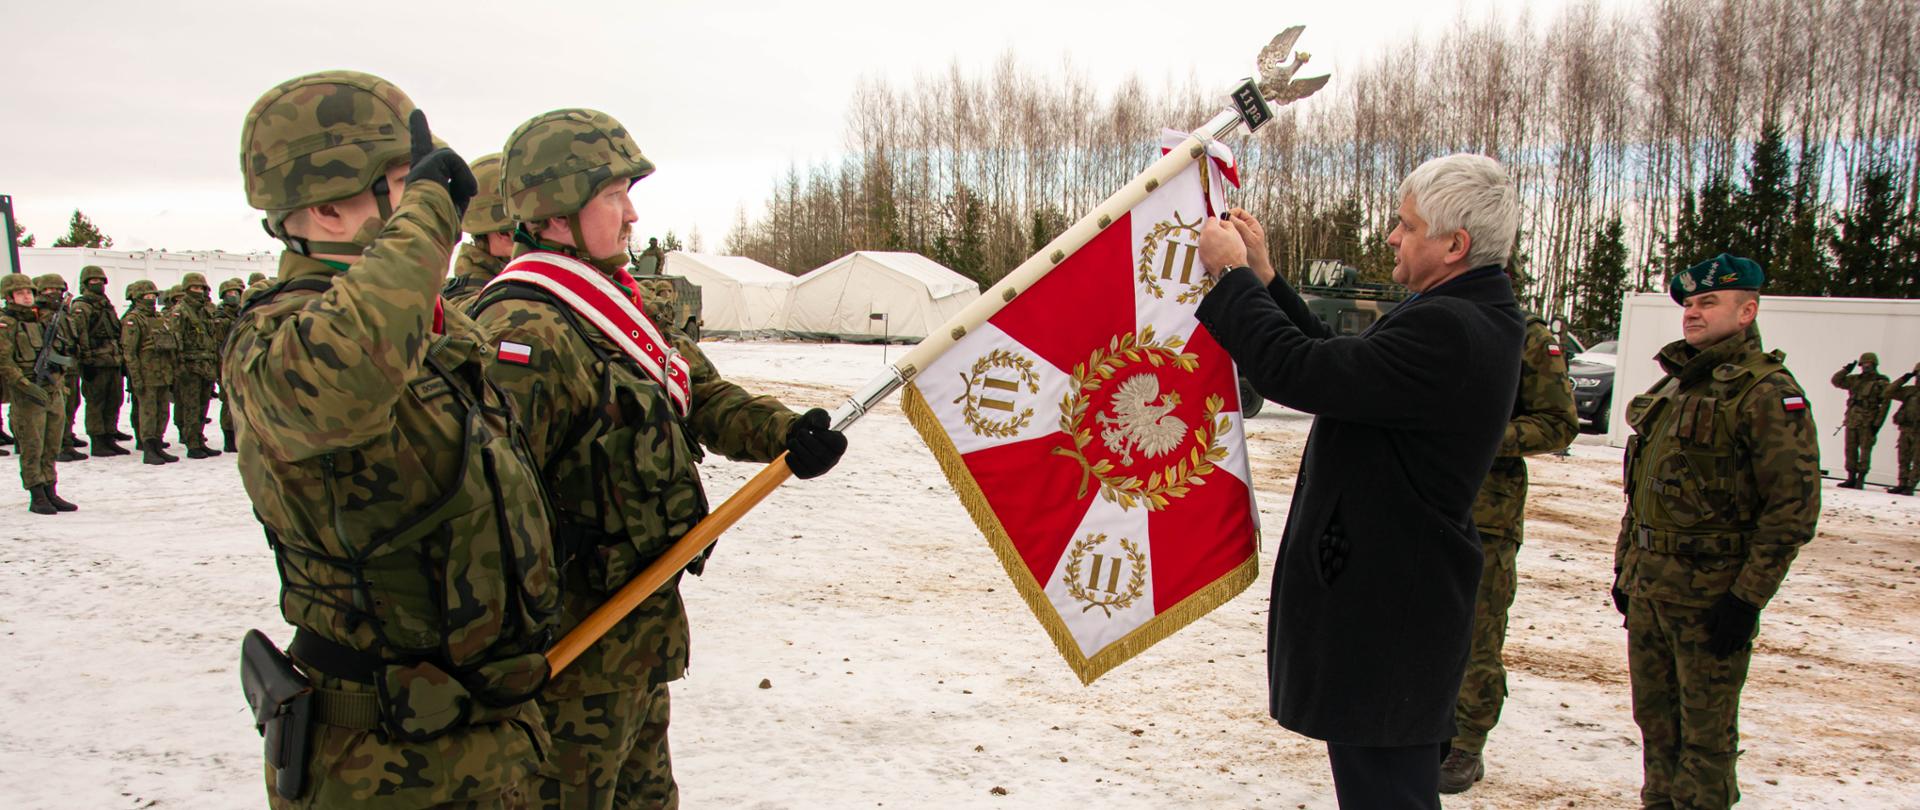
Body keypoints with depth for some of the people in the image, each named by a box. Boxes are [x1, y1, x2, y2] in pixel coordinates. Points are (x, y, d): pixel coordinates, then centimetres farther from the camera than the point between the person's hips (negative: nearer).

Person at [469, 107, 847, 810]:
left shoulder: (613, 306, 10)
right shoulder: (525, 332, -24)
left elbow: (701, 395, 9)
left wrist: (784, 434, -9)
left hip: (646, 614, 10)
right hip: (575, 635, -10)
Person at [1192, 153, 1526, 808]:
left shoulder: (1446, 331, -25)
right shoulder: (1471, 319, 10)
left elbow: (1298, 372, -28)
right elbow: (1337, 362, 14)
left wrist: (1232, 274, -14)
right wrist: (1264, 277, 10)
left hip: (1384, 612, -11)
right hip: (1401, 590, 11)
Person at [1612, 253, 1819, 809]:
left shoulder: (1767, 392, -11)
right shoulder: (1673, 385, 14)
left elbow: (1794, 506, -15)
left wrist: (1748, 597, -17)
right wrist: (1625, 566, 18)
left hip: (1710, 594, -7)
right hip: (1648, 586, 8)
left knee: (1705, 728, 4)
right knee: (1653, 715, 17)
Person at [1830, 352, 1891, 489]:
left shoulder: (1882, 383, -2)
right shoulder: (1855, 380, 13)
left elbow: (1885, 405, -6)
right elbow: (1836, 381, 14)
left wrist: (1877, 424, -11)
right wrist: (1846, 370, -2)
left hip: (1868, 422, -5)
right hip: (1852, 420, 5)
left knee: (1865, 451, -3)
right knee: (1850, 450, 8)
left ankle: (1861, 480, 1)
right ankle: (1851, 478, 15)